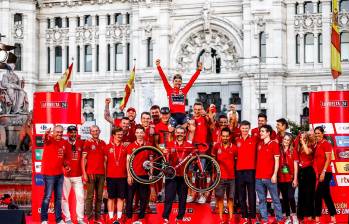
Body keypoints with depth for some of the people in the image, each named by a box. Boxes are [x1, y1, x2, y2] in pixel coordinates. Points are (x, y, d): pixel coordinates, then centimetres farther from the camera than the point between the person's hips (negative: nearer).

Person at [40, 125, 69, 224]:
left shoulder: (64, 143, 8)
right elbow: (45, 139, -35)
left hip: (60, 174, 6)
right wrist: (46, 134, -59)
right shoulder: (50, 140, -10)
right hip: (49, 174, -6)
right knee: (47, 197, -2)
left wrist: (65, 165, 4)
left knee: (58, 197, 12)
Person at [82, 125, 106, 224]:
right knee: (90, 196, -3)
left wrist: (106, 172, 11)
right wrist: (84, 173, -10)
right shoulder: (88, 143, 0)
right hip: (91, 173, -4)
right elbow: (83, 159, -2)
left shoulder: (103, 143, 13)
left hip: (101, 173, 4)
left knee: (99, 196, 6)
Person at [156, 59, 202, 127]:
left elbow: (192, 80, 13)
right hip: (173, 115, -2)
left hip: (182, 114, 2)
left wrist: (199, 70, 10)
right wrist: (158, 67, -1)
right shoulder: (169, 90, 9)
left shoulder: (184, 90, 13)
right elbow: (164, 79, 4)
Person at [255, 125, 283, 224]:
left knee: (275, 199, 0)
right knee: (262, 200, 6)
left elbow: (277, 161, -5)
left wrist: (275, 174, -13)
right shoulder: (259, 144, 13)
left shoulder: (274, 144, -2)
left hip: (270, 177, -5)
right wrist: (256, 173, 10)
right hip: (259, 177, 5)